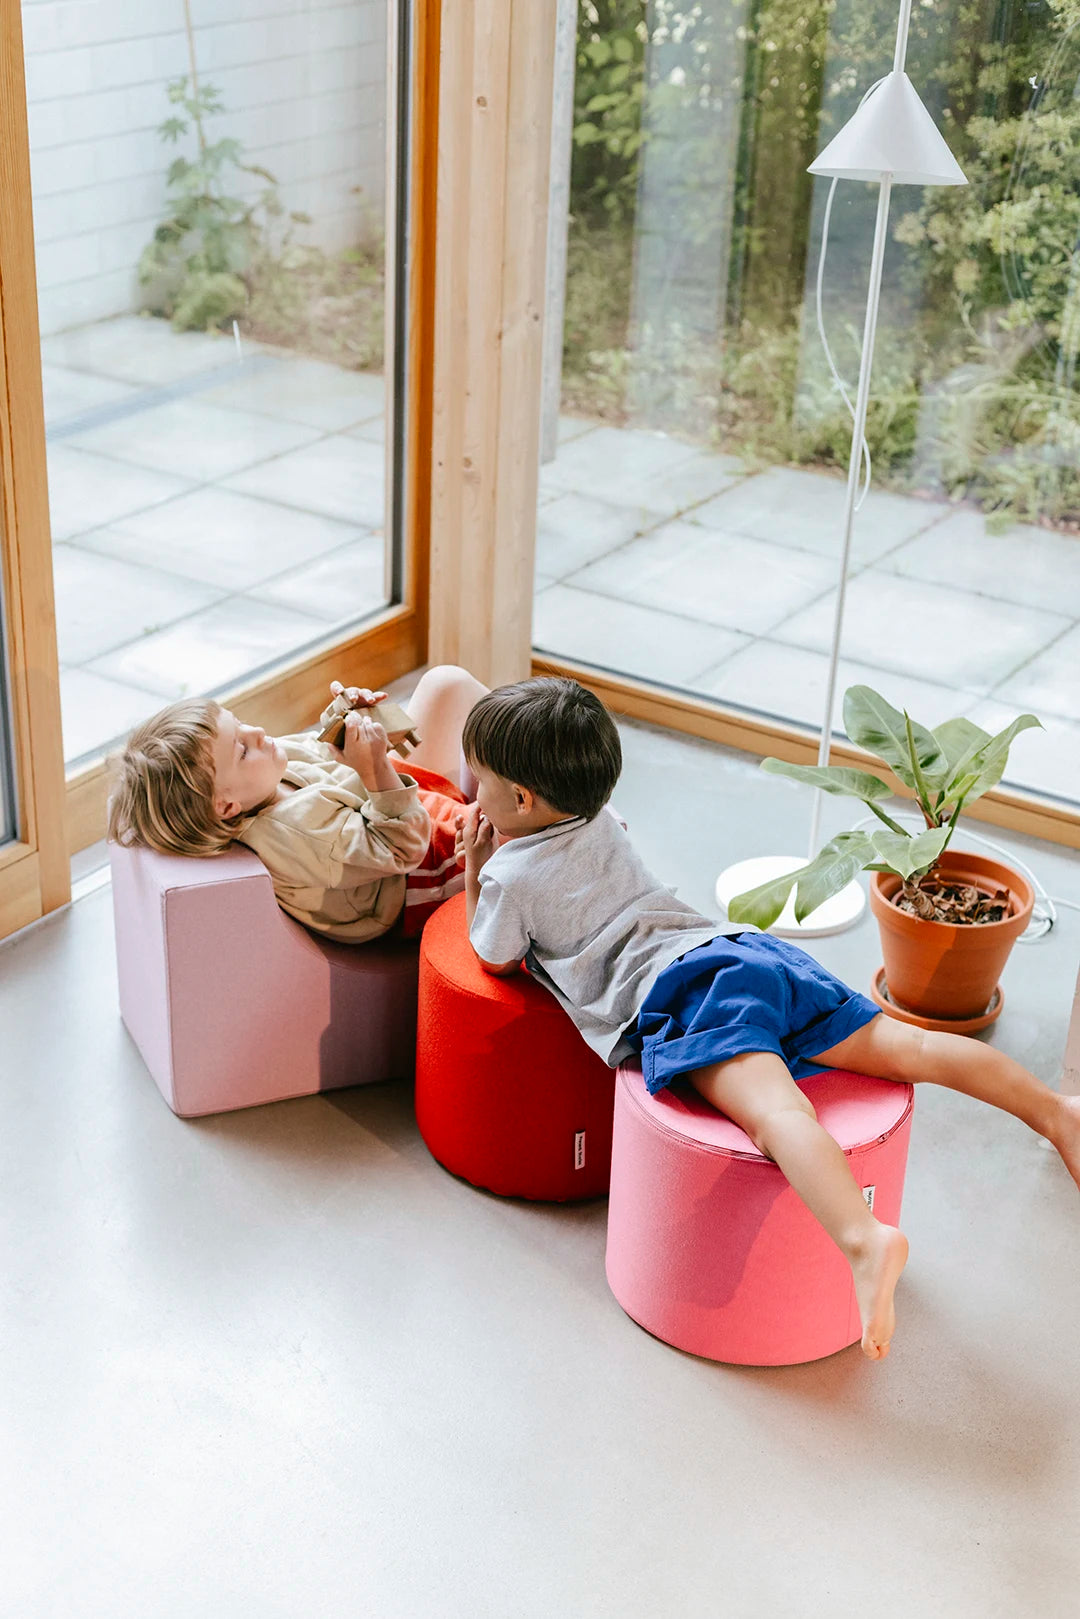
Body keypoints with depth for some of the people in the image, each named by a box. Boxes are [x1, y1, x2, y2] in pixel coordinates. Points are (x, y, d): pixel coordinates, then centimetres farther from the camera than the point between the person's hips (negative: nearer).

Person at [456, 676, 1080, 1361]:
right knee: (903, 1045, 4)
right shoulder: (600, 822, 30)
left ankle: (864, 1239, -56)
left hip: (680, 989, -8)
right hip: (749, 946, 8)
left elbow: (494, 958, 24)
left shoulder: (510, 876, 7)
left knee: (776, 1111, -32)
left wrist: (475, 868, 27)